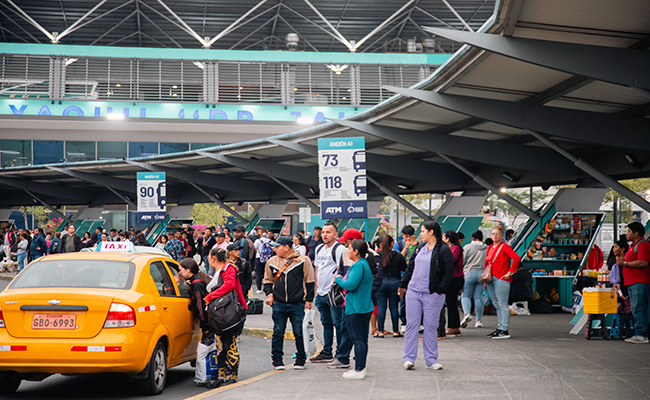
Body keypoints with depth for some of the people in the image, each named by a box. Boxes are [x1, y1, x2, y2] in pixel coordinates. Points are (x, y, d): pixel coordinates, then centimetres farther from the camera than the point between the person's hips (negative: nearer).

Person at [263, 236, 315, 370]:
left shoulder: (303, 261, -1)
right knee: (278, 333, 3)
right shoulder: (272, 261, 8)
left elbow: (310, 281, 2)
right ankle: (277, 359, 12)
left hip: (298, 304, -2)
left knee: (299, 333, 2)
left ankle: (300, 359, 15)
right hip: (278, 304, 3)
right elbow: (268, 280, 18)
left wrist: (308, 300, -2)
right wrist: (269, 294, 1)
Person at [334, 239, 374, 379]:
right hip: (366, 308, 10)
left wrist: (338, 279, -7)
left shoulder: (358, 265, -17)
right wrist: (341, 279, 12)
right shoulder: (365, 264, 15)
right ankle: (361, 367, 20)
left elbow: (350, 285, -24)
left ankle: (359, 370, -5)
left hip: (355, 309, -10)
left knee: (357, 339, -7)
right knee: (362, 339, 14)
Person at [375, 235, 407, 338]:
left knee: (381, 307, 5)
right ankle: (395, 331, 11)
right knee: (394, 307, 7)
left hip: (381, 283, 0)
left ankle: (380, 331, 5)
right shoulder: (398, 256, -6)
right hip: (395, 282, 0)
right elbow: (404, 268, 4)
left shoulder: (377, 255, -7)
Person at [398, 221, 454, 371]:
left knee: (431, 326, 3)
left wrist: (440, 290, -13)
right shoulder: (420, 248, 12)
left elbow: (449, 272, -10)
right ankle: (408, 358, 8)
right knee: (411, 325, 3)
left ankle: (431, 360, 12)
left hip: (432, 295, -5)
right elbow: (410, 267, 18)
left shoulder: (444, 250, -8)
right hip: (413, 292, 5)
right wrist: (403, 285, 15)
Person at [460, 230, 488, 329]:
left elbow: (461, 261, -1)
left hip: (469, 273, -3)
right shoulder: (487, 248, 8)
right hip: (483, 274, 3)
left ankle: (466, 313, -20)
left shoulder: (467, 247, -1)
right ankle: (479, 320, 6)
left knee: (465, 295, 5)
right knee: (478, 297, 6)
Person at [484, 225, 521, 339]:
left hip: (501, 279, -8)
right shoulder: (490, 248, 15)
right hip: (490, 279, 8)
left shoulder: (504, 247, -8)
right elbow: (487, 262, 24)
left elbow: (516, 258, -20)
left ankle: (504, 331, -7)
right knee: (497, 305, 11)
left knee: (502, 304, -7)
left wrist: (510, 272, -17)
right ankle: (499, 328, 17)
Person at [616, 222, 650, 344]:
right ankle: (638, 334, 13)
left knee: (638, 308, -13)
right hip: (632, 283, 11)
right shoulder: (633, 245, 22)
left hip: (640, 283, -11)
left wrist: (625, 263, -16)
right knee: (636, 309, 10)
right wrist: (623, 260, 15)